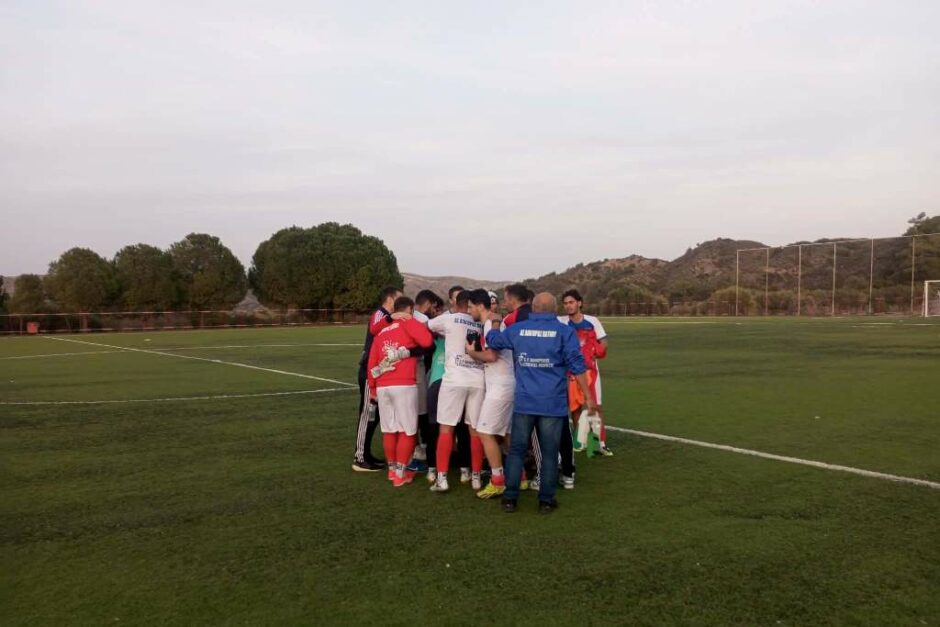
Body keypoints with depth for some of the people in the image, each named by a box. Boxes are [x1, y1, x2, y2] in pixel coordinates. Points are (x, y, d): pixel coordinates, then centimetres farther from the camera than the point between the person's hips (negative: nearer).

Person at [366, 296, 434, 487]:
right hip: (404, 385, -6)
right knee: (408, 431, 4)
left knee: (389, 430, 15)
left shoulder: (381, 332, 20)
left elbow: (372, 362, 18)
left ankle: (392, 469, 26)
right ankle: (400, 473, 6)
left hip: (382, 387, 6)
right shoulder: (409, 324, 3)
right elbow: (427, 341, -14)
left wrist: (372, 387, 26)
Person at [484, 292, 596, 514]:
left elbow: (492, 340, 22)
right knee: (549, 452, 8)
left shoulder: (517, 329, 5)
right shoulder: (564, 332, -3)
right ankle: (546, 500, 13)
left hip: (524, 402, 2)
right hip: (553, 403, -2)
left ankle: (510, 498, 12)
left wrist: (491, 323, 43)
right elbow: (577, 366, -6)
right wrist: (588, 396, 1)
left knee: (516, 449, 11)